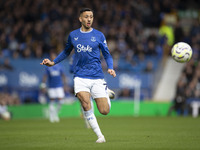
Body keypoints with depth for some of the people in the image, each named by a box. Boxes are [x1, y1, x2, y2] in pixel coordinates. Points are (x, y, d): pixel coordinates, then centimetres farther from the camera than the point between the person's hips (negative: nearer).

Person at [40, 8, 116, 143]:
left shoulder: (99, 35, 4)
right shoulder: (73, 35, 9)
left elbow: (107, 54, 10)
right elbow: (66, 52, 26)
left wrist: (110, 68, -8)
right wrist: (53, 62, 16)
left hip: (97, 77, -1)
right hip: (80, 77, 1)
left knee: (104, 111, -4)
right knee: (85, 104, -25)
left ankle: (106, 93, 33)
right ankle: (100, 136, -15)